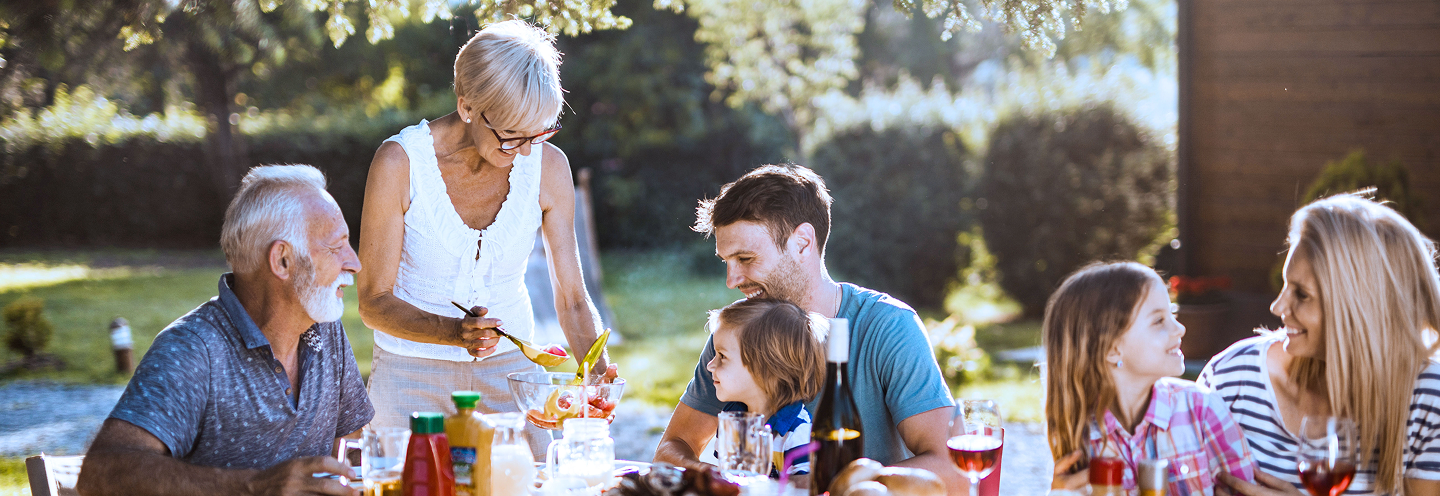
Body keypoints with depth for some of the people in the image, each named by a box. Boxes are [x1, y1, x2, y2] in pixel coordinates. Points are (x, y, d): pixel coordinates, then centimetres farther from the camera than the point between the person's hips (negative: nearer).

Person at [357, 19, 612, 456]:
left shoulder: (547, 167, -9)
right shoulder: (401, 162, -18)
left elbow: (572, 298, -5)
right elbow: (374, 301, -14)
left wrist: (597, 373, -23)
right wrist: (455, 333, -31)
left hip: (511, 369, 3)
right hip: (412, 373, -2)